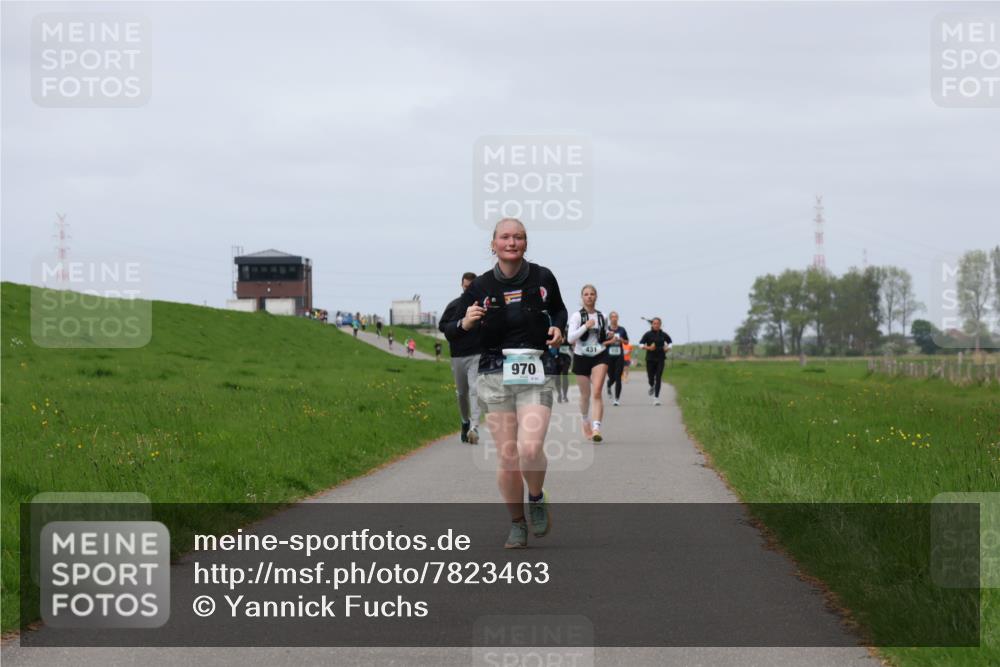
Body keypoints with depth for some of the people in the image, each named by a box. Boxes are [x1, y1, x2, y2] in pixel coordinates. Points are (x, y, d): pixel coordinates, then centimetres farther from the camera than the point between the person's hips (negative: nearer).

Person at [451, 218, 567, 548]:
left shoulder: (543, 278, 4)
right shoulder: (480, 287, 2)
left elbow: (559, 309, 23)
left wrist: (558, 328, 2)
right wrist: (466, 323, -13)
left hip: (536, 375, -1)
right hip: (496, 375, 1)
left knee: (530, 449, -19)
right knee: (506, 457, -1)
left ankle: (536, 498, 12)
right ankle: (517, 523, 20)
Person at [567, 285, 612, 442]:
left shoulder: (602, 316, 7)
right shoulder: (577, 316, -4)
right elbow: (570, 338, -13)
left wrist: (610, 338, 1)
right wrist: (585, 326, -23)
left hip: (600, 356, 1)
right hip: (582, 357, -1)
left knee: (597, 392, -16)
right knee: (585, 395, 10)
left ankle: (596, 428, -24)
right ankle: (586, 422, 37)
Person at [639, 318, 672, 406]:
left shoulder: (663, 335, 2)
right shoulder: (648, 334, -5)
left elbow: (670, 342, 20)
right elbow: (641, 344, -3)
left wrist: (668, 348, 2)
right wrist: (648, 348, -18)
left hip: (660, 359, 1)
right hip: (650, 359, 0)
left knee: (658, 378, -8)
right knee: (651, 377, 5)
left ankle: (656, 398, -8)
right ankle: (652, 386, 43)